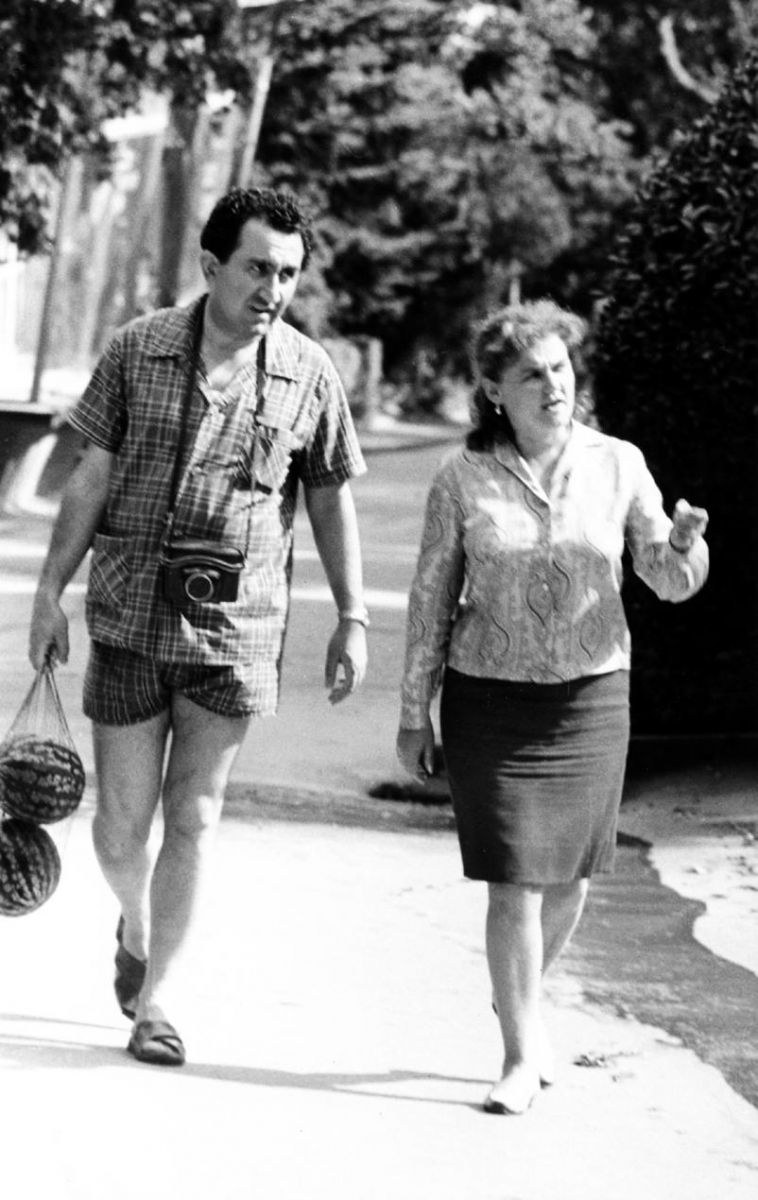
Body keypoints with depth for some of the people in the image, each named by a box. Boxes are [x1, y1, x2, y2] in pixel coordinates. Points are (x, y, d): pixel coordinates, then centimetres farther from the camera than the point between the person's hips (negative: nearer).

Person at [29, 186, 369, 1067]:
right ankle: (137, 930, 35)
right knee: (122, 822, 3)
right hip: (129, 618, 0)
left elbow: (331, 501, 8)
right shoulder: (137, 352, -2)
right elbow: (91, 478, 3)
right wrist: (50, 592, 2)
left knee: (194, 816, 2)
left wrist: (352, 618, 6)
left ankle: (158, 1000, 11)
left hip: (237, 627, 0)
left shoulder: (308, 375, -1)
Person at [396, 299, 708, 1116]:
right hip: (491, 700, -2)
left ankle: (519, 997, 40)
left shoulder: (617, 466, -3)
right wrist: (414, 713, 2)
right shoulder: (463, 479, -6)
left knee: (569, 876, 11)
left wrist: (685, 543, -24)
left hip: (590, 699, 2)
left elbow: (669, 582, 0)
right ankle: (522, 1057, 5)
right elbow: (431, 598, 1)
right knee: (514, 883, -7)